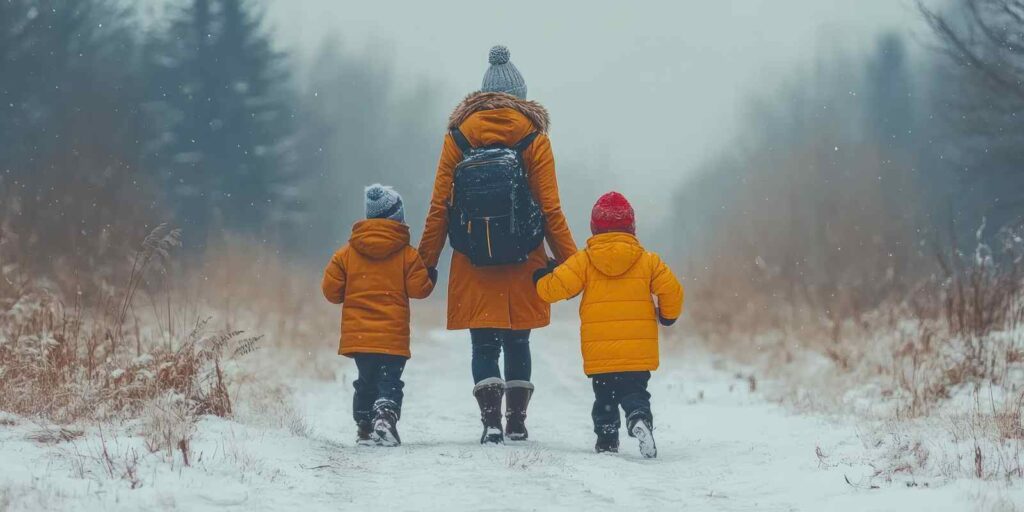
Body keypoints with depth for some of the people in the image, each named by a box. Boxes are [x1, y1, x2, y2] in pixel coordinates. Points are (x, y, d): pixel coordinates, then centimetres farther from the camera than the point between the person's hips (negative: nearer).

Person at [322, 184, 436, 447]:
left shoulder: (347, 253, 3)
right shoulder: (407, 254, -4)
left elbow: (331, 290, 4)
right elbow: (419, 288, -4)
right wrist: (430, 279, 17)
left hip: (358, 335, 3)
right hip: (393, 336, -3)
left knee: (366, 381, 16)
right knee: (390, 382, -3)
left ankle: (364, 428, 16)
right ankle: (385, 415, -26)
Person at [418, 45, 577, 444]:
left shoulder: (457, 137, 1)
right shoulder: (534, 139, -2)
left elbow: (439, 209, 0)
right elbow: (550, 211, -3)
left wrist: (426, 262, 7)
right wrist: (570, 262, 4)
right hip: (523, 263, 0)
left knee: (484, 344, 3)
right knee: (518, 342, 14)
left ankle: (491, 420, -11)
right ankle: (517, 421, 14)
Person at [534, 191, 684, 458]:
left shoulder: (583, 261, -1)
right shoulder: (647, 260, 1)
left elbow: (554, 287, -6)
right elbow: (672, 290, -3)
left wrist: (541, 278, 17)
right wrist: (668, 316, 17)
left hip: (599, 353, 0)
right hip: (638, 353, 0)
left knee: (604, 396, 17)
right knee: (635, 392, 4)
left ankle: (606, 438, 8)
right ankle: (639, 417, -25)